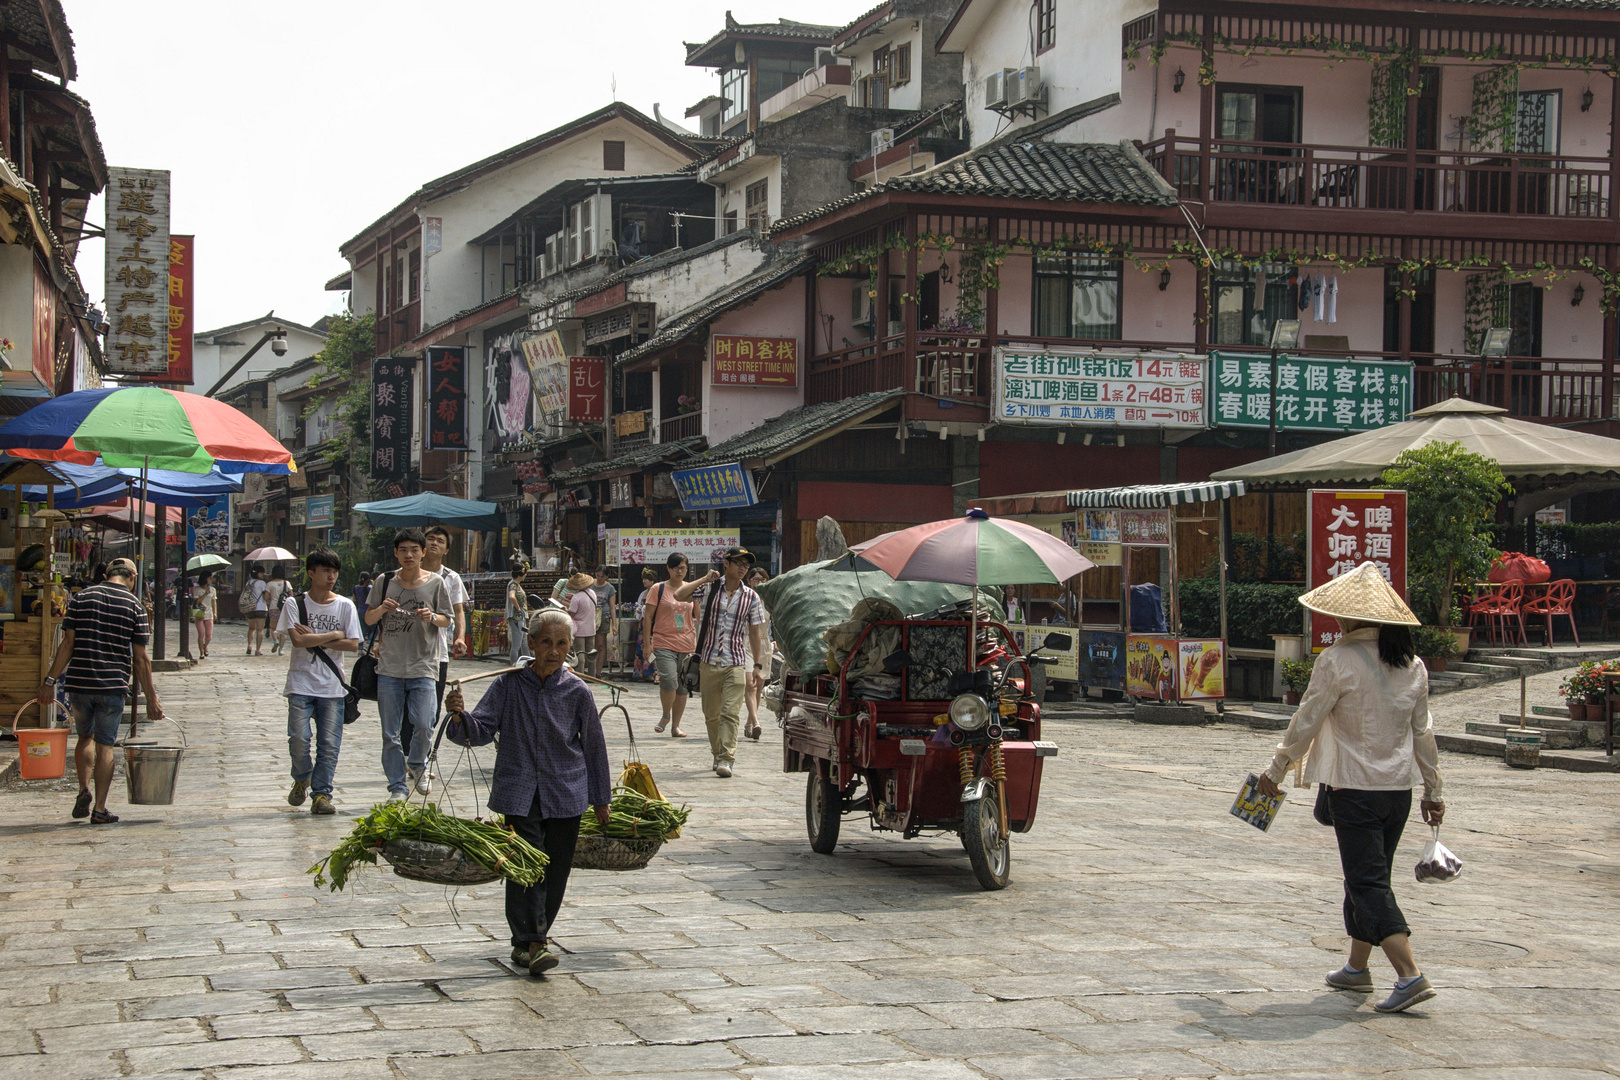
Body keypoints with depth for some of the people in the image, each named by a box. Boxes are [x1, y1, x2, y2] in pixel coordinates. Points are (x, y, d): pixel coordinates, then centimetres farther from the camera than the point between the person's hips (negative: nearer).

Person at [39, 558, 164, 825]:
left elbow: (67, 644, -1)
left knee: (85, 737, 21)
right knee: (105, 745, 6)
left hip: (79, 682, 2)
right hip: (113, 686, -2)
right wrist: (151, 699, 1)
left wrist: (51, 680, 3)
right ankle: (100, 809, 4)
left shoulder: (82, 598, 3)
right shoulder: (135, 606, -1)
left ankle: (83, 790, 4)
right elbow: (140, 659, -2)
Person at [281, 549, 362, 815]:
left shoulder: (345, 606, 6)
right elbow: (298, 639, -11)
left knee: (329, 743, -4)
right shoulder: (294, 603, 2)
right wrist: (334, 635, -6)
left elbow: (353, 645, -2)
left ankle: (321, 793, 6)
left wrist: (315, 640, -8)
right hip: (301, 684, -1)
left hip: (332, 686, 1)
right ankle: (301, 779, 18)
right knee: (299, 738, -10)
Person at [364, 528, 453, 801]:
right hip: (389, 668, 1)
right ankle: (397, 786, 12)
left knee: (423, 725, -11)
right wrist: (381, 609, -9)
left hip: (423, 666, -1)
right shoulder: (384, 582, 5)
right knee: (390, 732, 2)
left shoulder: (435, 583, 3)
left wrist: (432, 617, -13)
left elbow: (447, 620, 8)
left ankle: (417, 766, 19)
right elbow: (368, 619, 12)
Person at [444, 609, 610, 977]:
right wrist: (460, 717, -25)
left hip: (565, 794, 1)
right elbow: (481, 730, -3)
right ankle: (529, 943, -10)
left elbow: (594, 746, 8)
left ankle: (531, 940, 20)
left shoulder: (577, 691, -1)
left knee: (556, 869, 5)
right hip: (519, 791, -1)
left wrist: (600, 799, 12)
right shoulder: (508, 684, -2)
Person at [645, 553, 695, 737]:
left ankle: (676, 725, 16)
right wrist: (648, 642, -3)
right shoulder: (658, 589, 1)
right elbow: (648, 616, 2)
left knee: (682, 687, 5)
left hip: (687, 644, 4)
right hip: (664, 643, -4)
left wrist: (700, 640, 12)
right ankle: (666, 715, 4)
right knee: (669, 681, -20)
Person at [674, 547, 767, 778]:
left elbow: (755, 633, 8)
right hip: (708, 661, 1)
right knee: (711, 714, 9)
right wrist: (705, 579, -10)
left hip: (735, 663, -1)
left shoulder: (751, 597, 5)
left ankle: (726, 759, -14)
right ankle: (717, 754, 25)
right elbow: (679, 595, -10)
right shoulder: (709, 589, 3)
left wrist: (758, 666, 5)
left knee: (730, 712, -13)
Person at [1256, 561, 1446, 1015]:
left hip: (1354, 789, -6)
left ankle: (1410, 975, -16)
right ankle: (1357, 967, 30)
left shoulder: (1337, 661, -13)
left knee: (1368, 882, -5)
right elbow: (1423, 731, 11)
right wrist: (1433, 790, 19)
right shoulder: (1412, 664, 5)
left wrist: (1275, 771, 4)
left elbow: (1305, 722, -8)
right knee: (1370, 877, 19)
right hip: (1399, 787, 6)